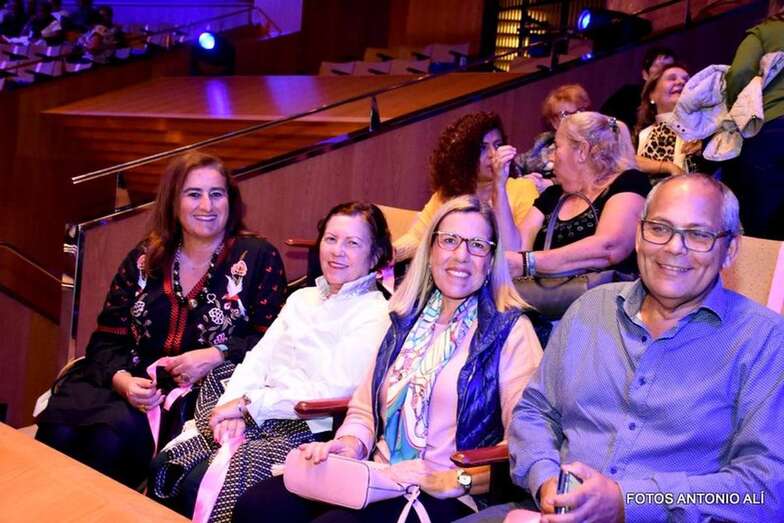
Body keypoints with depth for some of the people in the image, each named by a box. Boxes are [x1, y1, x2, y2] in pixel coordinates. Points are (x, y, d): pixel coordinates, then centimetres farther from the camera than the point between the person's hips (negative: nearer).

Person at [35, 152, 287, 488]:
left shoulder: (258, 258, 6)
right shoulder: (143, 260, 15)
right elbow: (106, 340, 10)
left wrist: (217, 356, -15)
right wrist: (123, 380, -10)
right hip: (137, 388, 4)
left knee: (114, 435, -31)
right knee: (60, 431, -27)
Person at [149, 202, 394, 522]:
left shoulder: (375, 315, -4)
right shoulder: (302, 298, 19)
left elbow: (332, 393, -13)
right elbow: (257, 359, 12)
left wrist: (248, 404, -11)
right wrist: (234, 405, -8)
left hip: (304, 430, -6)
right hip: (255, 420, 6)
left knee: (200, 484, -22)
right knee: (165, 466, -13)